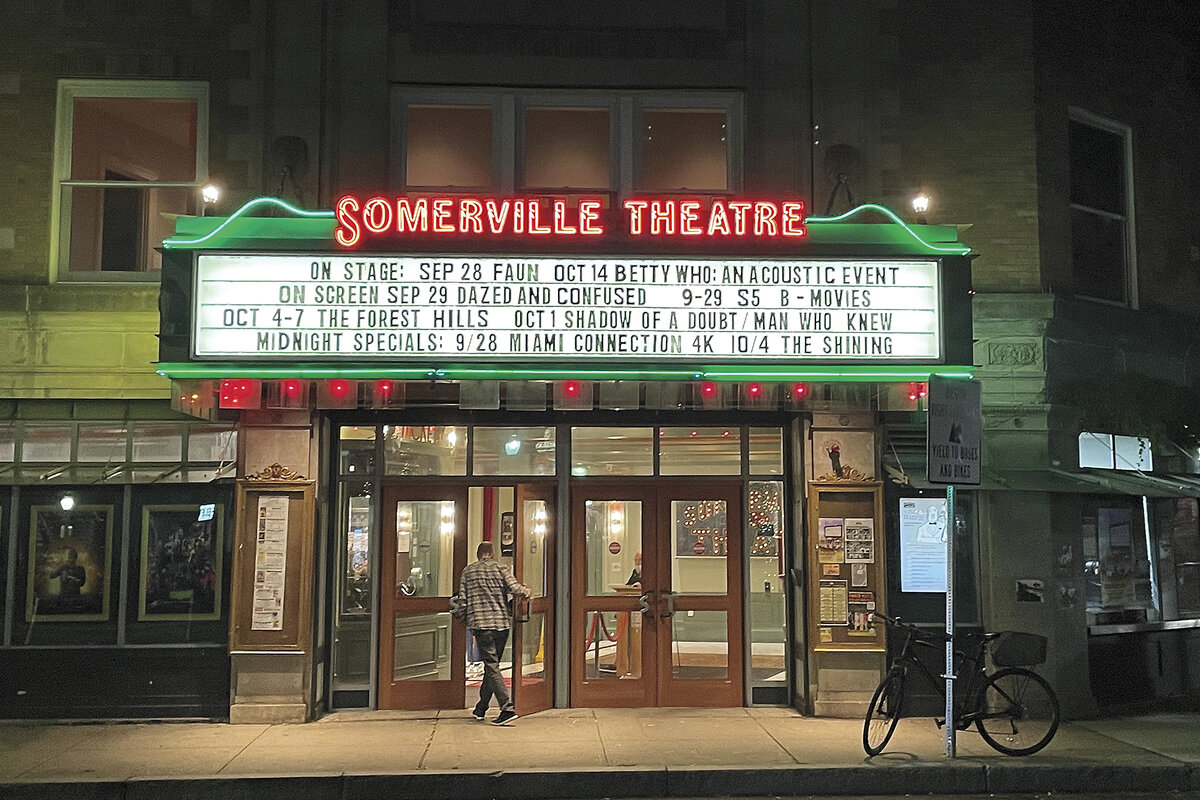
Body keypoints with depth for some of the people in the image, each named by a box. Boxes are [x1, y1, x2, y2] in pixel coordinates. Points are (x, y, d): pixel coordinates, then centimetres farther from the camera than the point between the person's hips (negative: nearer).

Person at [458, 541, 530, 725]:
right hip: (502, 623, 2)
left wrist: (468, 620, 20)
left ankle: (507, 707, -18)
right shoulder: (499, 568, 6)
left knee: (491, 666, -5)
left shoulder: (468, 572, 8)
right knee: (492, 665, 14)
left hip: (481, 623, -2)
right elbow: (515, 587, -7)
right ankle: (481, 709, 23)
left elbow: (463, 600, 6)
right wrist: (527, 590, 14)